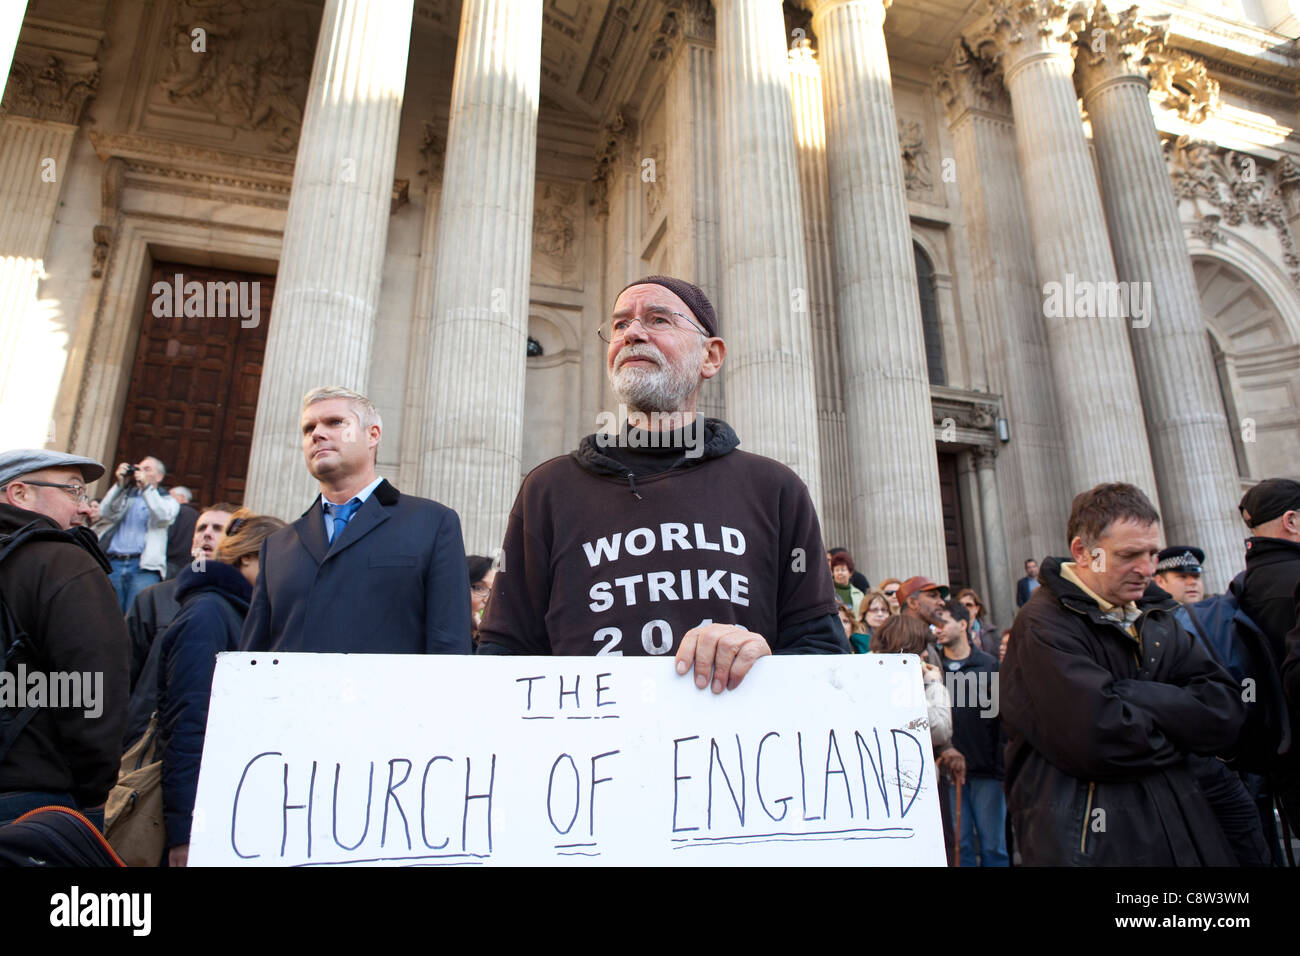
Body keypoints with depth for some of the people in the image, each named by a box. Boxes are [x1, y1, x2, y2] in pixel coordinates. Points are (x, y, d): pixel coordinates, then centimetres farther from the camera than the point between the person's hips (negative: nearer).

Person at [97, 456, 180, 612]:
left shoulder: (168, 501, 18)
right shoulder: (123, 495, 26)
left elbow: (163, 517, -6)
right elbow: (104, 514, 7)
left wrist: (146, 487, -7)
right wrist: (120, 485, 1)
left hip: (144, 566, -3)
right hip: (112, 563, 3)